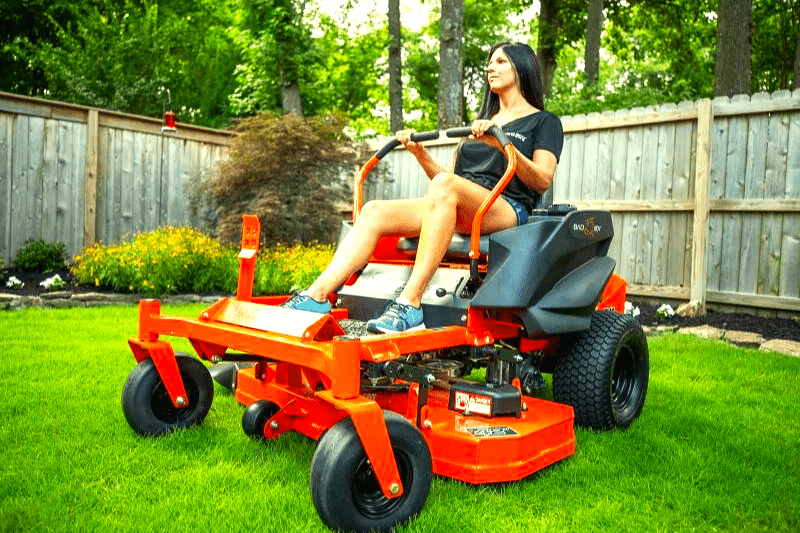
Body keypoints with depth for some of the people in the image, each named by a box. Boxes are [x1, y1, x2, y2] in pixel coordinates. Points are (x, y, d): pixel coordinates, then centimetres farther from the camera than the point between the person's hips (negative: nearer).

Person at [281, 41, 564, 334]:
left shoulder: (544, 122, 16)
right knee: (375, 210, -18)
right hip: (460, 213, 6)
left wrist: (502, 144, -16)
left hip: (509, 209, -5)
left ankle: (410, 303, -43)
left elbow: (543, 180, -3)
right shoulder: (482, 122, 33)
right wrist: (420, 153, 10)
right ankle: (316, 296, -30)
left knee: (444, 185, -37)